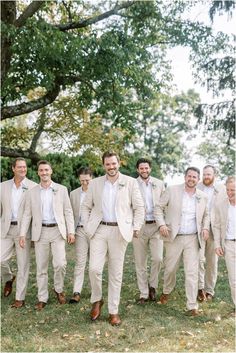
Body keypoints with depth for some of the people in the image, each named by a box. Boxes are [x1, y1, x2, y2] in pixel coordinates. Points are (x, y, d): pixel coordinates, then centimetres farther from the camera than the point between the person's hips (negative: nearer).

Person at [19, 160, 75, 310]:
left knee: (60, 264, -11)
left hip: (57, 231, -1)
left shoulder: (62, 189, 3)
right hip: (40, 232, 1)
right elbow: (27, 215, 6)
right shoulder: (32, 192, 6)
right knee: (41, 268, 6)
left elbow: (68, 212, 2)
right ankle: (42, 298, 17)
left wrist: (71, 231, -4)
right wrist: (23, 234, -1)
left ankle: (59, 289, 15)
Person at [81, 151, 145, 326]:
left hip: (120, 231, -1)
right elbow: (86, 206, 13)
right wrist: (87, 226, 4)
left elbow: (139, 207, 3)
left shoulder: (130, 182, 1)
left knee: (116, 273, 5)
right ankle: (97, 300, 18)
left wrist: (136, 228, -3)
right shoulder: (95, 183, 7)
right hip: (99, 230, 1)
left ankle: (113, 311, 16)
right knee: (94, 268, -9)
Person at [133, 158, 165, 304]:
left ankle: (152, 286, 16)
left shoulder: (159, 184, 7)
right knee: (140, 263, 5)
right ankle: (143, 294, 17)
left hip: (156, 226, 1)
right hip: (139, 226, 0)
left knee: (158, 258, -10)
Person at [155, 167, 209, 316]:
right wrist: (161, 224, -14)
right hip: (174, 237, -1)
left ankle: (192, 306, 6)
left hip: (193, 239, 1)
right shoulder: (172, 190, -3)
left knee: (192, 272, -2)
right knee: (170, 269, 12)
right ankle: (166, 292, 40)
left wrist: (205, 227, 2)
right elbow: (159, 208, 0)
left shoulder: (203, 196, 6)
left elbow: (206, 215, 20)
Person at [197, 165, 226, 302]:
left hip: (215, 229, 1)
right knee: (199, 258, -12)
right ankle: (200, 287, 3)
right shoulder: (196, 187, 4)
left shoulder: (221, 189, 5)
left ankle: (209, 290, 20)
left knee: (212, 261, 8)